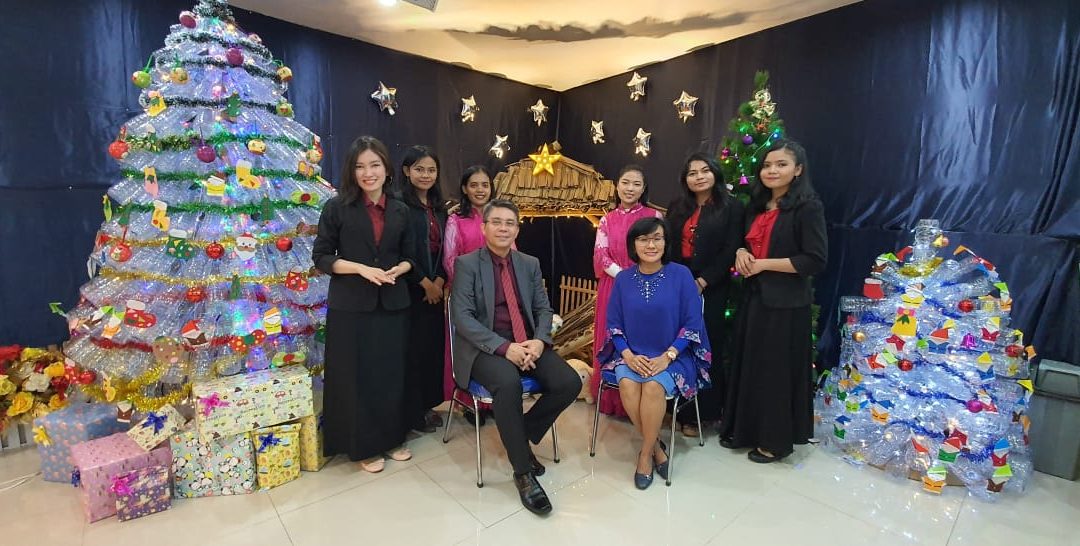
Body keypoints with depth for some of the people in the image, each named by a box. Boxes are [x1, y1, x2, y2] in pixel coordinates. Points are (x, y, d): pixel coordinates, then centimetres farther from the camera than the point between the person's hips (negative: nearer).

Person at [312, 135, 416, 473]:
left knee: (392, 374, 11)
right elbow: (321, 257, -4)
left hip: (392, 305, 3)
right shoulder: (337, 207, -3)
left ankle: (392, 437, 30)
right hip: (350, 306, -3)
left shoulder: (400, 211, 7)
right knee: (356, 377, 5)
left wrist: (399, 269, -9)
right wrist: (361, 268, -17)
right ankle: (363, 446, 23)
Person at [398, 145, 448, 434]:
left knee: (434, 345, 11)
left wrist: (439, 281, -3)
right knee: (412, 349, 2)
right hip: (410, 288, -6)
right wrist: (424, 283, -11)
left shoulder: (439, 207, 12)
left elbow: (444, 249, 11)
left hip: (435, 288, 7)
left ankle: (427, 405, 27)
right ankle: (412, 413, 17)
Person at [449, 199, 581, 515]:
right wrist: (504, 347, -22)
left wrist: (539, 340, -12)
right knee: (508, 383, -35)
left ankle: (522, 434, 9)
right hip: (485, 347, -4)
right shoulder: (467, 264, -2)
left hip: (528, 344, 5)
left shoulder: (530, 264, 12)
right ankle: (523, 473, -13)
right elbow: (462, 317, -11)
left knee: (570, 383, -17)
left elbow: (543, 309, 10)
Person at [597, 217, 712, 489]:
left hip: (672, 356, -2)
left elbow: (692, 324, -5)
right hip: (632, 355, 2)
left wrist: (667, 357, -15)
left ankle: (645, 454, -6)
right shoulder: (623, 278, 2)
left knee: (654, 386, -30)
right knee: (628, 385, -27)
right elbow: (613, 324, 5)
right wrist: (628, 355, -11)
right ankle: (656, 446, -2)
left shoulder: (681, 274, -4)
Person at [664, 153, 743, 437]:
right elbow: (667, 245, 10)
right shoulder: (677, 207, 12)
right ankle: (685, 411, 19)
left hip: (711, 288, -3)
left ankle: (708, 409, 19)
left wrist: (703, 281, -15)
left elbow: (730, 251, -8)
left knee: (708, 347, 4)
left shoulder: (731, 206, -1)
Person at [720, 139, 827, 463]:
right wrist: (742, 253, 0)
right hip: (754, 297, 7)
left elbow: (816, 261, -16)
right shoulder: (758, 205, 12)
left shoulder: (808, 207, -11)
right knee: (748, 365, 14)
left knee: (777, 370, 4)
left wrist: (764, 264, -16)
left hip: (786, 303, -7)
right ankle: (744, 429, 30)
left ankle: (777, 440, 22)